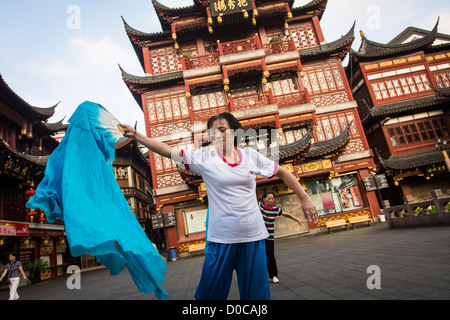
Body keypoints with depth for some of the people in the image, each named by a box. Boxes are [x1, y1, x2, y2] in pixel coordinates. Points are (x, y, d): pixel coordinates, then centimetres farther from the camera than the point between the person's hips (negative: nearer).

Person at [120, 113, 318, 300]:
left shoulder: (251, 156, 3)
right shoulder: (204, 158, -1)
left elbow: (282, 173, 13)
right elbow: (167, 150, -5)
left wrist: (304, 198, 12)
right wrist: (136, 135, -10)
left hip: (254, 237, 2)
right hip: (221, 239, -1)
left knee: (257, 293, 12)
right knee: (210, 293, 8)